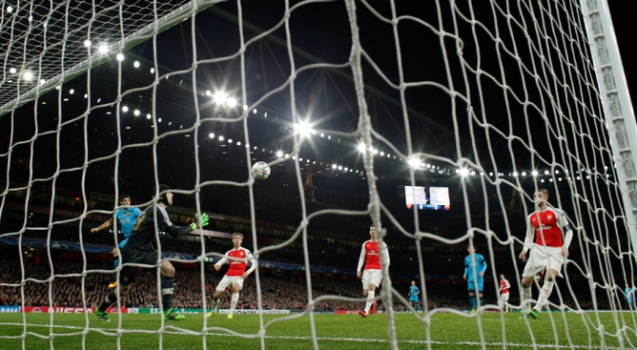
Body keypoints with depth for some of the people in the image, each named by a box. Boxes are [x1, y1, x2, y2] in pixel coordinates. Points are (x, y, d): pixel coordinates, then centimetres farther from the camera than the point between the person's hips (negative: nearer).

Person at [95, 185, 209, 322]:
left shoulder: (155, 209, 8)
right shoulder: (157, 209, -20)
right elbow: (174, 232, -23)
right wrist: (194, 225, -14)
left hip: (146, 250, 8)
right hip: (132, 252, -8)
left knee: (169, 269, -15)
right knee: (124, 289, 5)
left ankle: (167, 311, -13)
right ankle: (101, 309, 34)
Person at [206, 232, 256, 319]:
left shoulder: (246, 252, 2)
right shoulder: (229, 253, 12)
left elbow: (254, 263, 2)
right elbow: (220, 262, 9)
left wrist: (248, 272, -13)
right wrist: (217, 265, -16)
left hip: (239, 276, -4)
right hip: (228, 275, 4)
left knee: (235, 288, -36)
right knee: (216, 295, 3)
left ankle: (231, 312, -26)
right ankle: (213, 311, 32)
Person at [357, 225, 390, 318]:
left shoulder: (382, 244, 4)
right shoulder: (366, 244, 13)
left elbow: (387, 259, 3)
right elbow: (362, 257, 16)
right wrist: (359, 269, 7)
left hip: (377, 270, -3)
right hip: (367, 270, 4)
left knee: (372, 286, -26)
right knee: (365, 293, -4)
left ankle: (366, 311, -31)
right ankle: (372, 301, 32)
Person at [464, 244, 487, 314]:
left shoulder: (479, 256, 2)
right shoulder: (467, 258, 12)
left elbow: (485, 264, 2)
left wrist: (482, 271, -16)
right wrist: (465, 274, 0)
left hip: (479, 278, -2)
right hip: (471, 279, 2)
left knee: (479, 294, -7)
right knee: (471, 294, -6)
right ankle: (474, 308, 11)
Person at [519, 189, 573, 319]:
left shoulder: (556, 213, -1)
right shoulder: (531, 217, 11)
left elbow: (568, 230, 1)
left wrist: (565, 246, -13)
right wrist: (525, 249, 1)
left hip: (555, 250, -4)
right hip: (538, 250, 4)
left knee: (550, 275, -28)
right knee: (525, 281, 0)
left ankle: (536, 309, -30)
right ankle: (525, 310, 16)